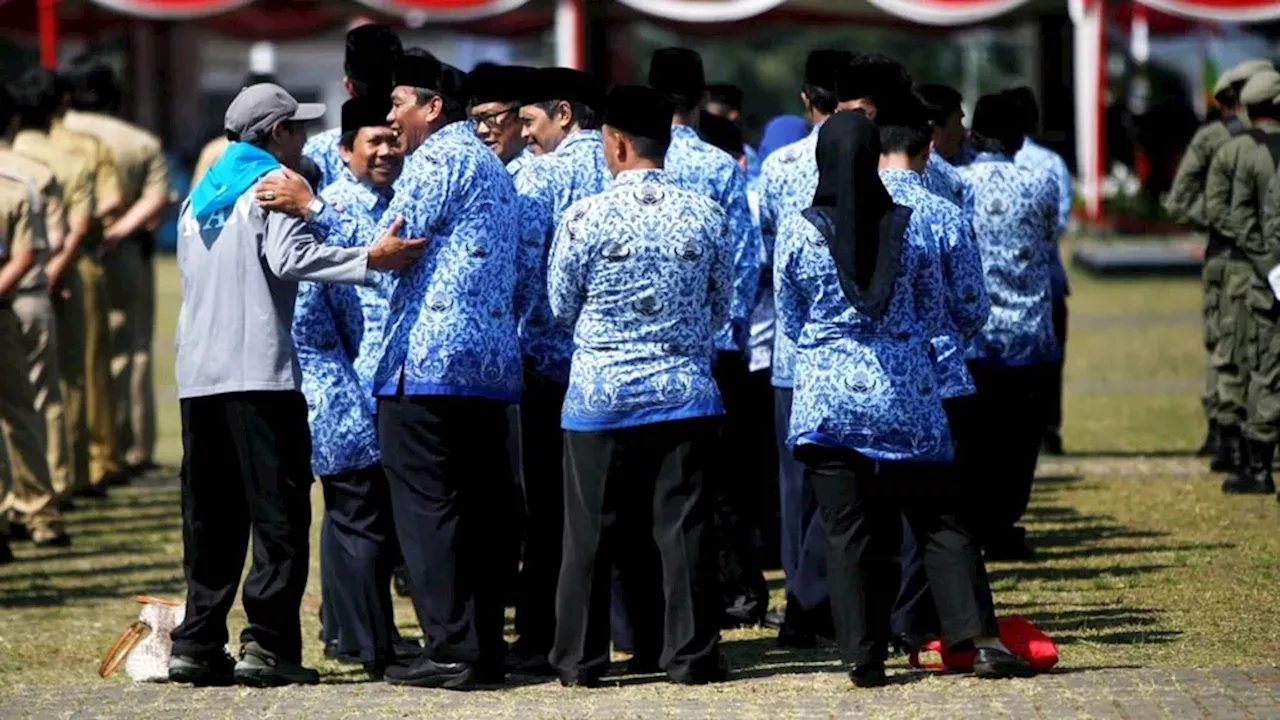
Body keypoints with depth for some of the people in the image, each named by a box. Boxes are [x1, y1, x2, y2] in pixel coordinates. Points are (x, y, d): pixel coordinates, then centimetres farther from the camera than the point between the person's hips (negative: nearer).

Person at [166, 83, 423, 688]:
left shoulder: (201, 195, 21)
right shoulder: (271, 183, -3)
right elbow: (290, 256, -18)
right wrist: (370, 259, -25)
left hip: (198, 375, 7)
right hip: (260, 371, -7)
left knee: (211, 518, 10)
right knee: (279, 512, -5)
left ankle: (197, 644, 7)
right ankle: (267, 643, -11)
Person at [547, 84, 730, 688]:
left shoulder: (587, 217, -11)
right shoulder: (704, 214, -3)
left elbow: (561, 306, 2)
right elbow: (720, 307, 8)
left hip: (602, 394, -2)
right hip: (685, 391, 2)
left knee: (593, 531, 5)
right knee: (683, 527, 5)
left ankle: (580, 659, 9)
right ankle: (691, 655, 6)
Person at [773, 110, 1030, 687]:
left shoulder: (797, 233, -7)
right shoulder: (911, 227, -4)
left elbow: (790, 321, 4)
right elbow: (934, 309, 8)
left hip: (828, 397, -1)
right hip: (906, 397, 1)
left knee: (849, 531, 5)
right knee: (940, 521, 7)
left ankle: (864, 656, 5)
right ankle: (980, 637, -2)